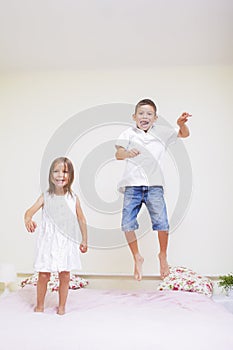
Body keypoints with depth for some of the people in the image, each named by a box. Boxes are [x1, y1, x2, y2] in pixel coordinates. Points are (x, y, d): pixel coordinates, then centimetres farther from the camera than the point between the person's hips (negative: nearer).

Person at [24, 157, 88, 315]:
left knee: (65, 275, 7)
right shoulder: (45, 197, -3)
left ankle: (62, 306, 27)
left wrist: (84, 240, 10)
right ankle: (40, 305, 27)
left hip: (67, 243, 1)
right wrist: (28, 220, -37)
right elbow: (30, 211, -14)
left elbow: (82, 220, 6)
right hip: (48, 242, 0)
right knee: (43, 275, 4)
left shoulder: (73, 198, -2)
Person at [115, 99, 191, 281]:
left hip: (154, 185, 0)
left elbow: (184, 134, 17)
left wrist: (181, 123, -6)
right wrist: (127, 153, -34)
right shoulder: (129, 133, 4)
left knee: (161, 222, -7)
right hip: (132, 185, 0)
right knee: (127, 224, -3)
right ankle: (137, 258, 21)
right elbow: (118, 154, -10)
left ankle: (163, 256, 22)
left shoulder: (161, 132, 10)